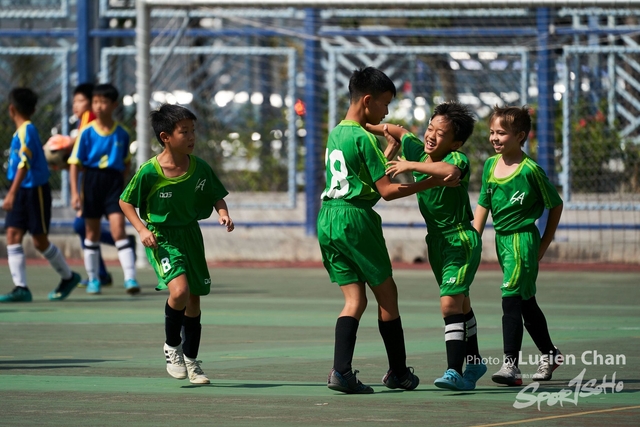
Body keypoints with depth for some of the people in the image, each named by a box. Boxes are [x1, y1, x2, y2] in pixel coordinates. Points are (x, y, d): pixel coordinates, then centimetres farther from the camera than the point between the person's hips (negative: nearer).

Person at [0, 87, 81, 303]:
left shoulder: (26, 131, -16)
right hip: (22, 192, 8)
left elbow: (24, 164, -25)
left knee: (40, 241, 1)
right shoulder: (20, 132, 11)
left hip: (35, 190, -8)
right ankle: (21, 288, -4)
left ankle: (68, 277, 21)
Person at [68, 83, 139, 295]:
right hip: (92, 180, 1)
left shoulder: (121, 133, 2)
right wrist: (75, 192, -10)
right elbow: (75, 163, -3)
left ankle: (130, 278, -14)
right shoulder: (87, 133, -3)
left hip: (114, 182, -1)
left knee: (118, 230, -12)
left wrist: (124, 186, 13)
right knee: (92, 233, 9)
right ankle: (93, 279, 20)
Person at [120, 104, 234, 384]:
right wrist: (142, 229, -16)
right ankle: (172, 346, 0)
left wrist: (222, 212, -11)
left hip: (191, 235, 5)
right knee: (179, 290, -25)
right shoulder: (149, 172, -16)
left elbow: (217, 196, 10)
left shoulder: (200, 168, -6)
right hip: (161, 238, -5)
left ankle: (191, 360, 30)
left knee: (194, 300, 11)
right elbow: (126, 202, -4)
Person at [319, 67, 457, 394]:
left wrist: (391, 150, 24)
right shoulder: (364, 138, -11)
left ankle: (341, 371, -10)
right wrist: (433, 183, -11)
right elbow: (387, 190, -13)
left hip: (328, 219, 8)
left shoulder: (336, 134, 14)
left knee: (354, 299, 6)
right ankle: (398, 372, 15)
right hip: (355, 219, -8)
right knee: (386, 293, 7)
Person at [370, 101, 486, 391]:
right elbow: (398, 131, 17)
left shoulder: (457, 158, -22)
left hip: (462, 240, -8)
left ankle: (454, 370, -24)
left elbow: (451, 171, -48)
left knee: (450, 303, -21)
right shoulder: (417, 150, -3)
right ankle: (473, 362, 37)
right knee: (459, 302, 22)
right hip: (437, 240, 8)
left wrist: (410, 166, -41)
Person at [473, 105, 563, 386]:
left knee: (511, 300, -16)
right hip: (502, 238, 7)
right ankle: (549, 353, 35)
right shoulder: (490, 165, 6)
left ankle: (511, 364, -17)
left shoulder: (530, 170, -13)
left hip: (522, 239, -7)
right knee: (526, 302, 18)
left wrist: (544, 244, 1)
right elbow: (483, 204, 13)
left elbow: (555, 205, -3)